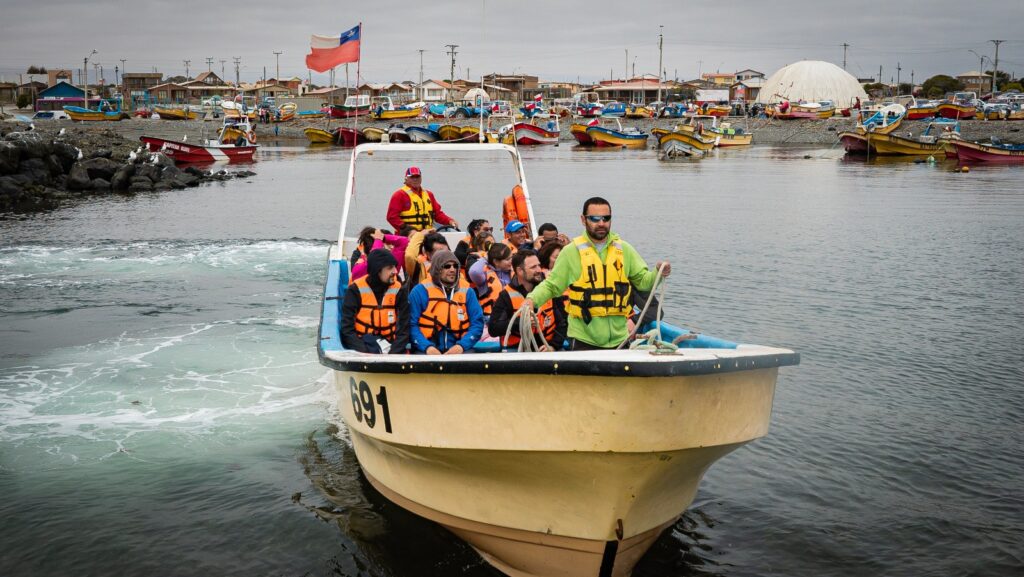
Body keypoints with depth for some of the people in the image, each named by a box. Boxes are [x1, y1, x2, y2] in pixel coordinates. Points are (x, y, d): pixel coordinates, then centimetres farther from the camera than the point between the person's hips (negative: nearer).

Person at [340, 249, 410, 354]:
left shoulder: (399, 290, 0)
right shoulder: (356, 289, -6)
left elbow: (403, 328, -4)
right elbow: (347, 328, -10)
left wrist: (393, 353, -20)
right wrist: (366, 353, -23)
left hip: (389, 344, 2)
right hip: (362, 344, -2)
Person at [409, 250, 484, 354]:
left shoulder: (467, 291, 11)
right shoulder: (420, 291, 3)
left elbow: (477, 323, 6)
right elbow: (411, 324, -1)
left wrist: (461, 345, -10)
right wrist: (427, 347, -17)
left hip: (459, 351, 3)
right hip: (426, 351, -3)